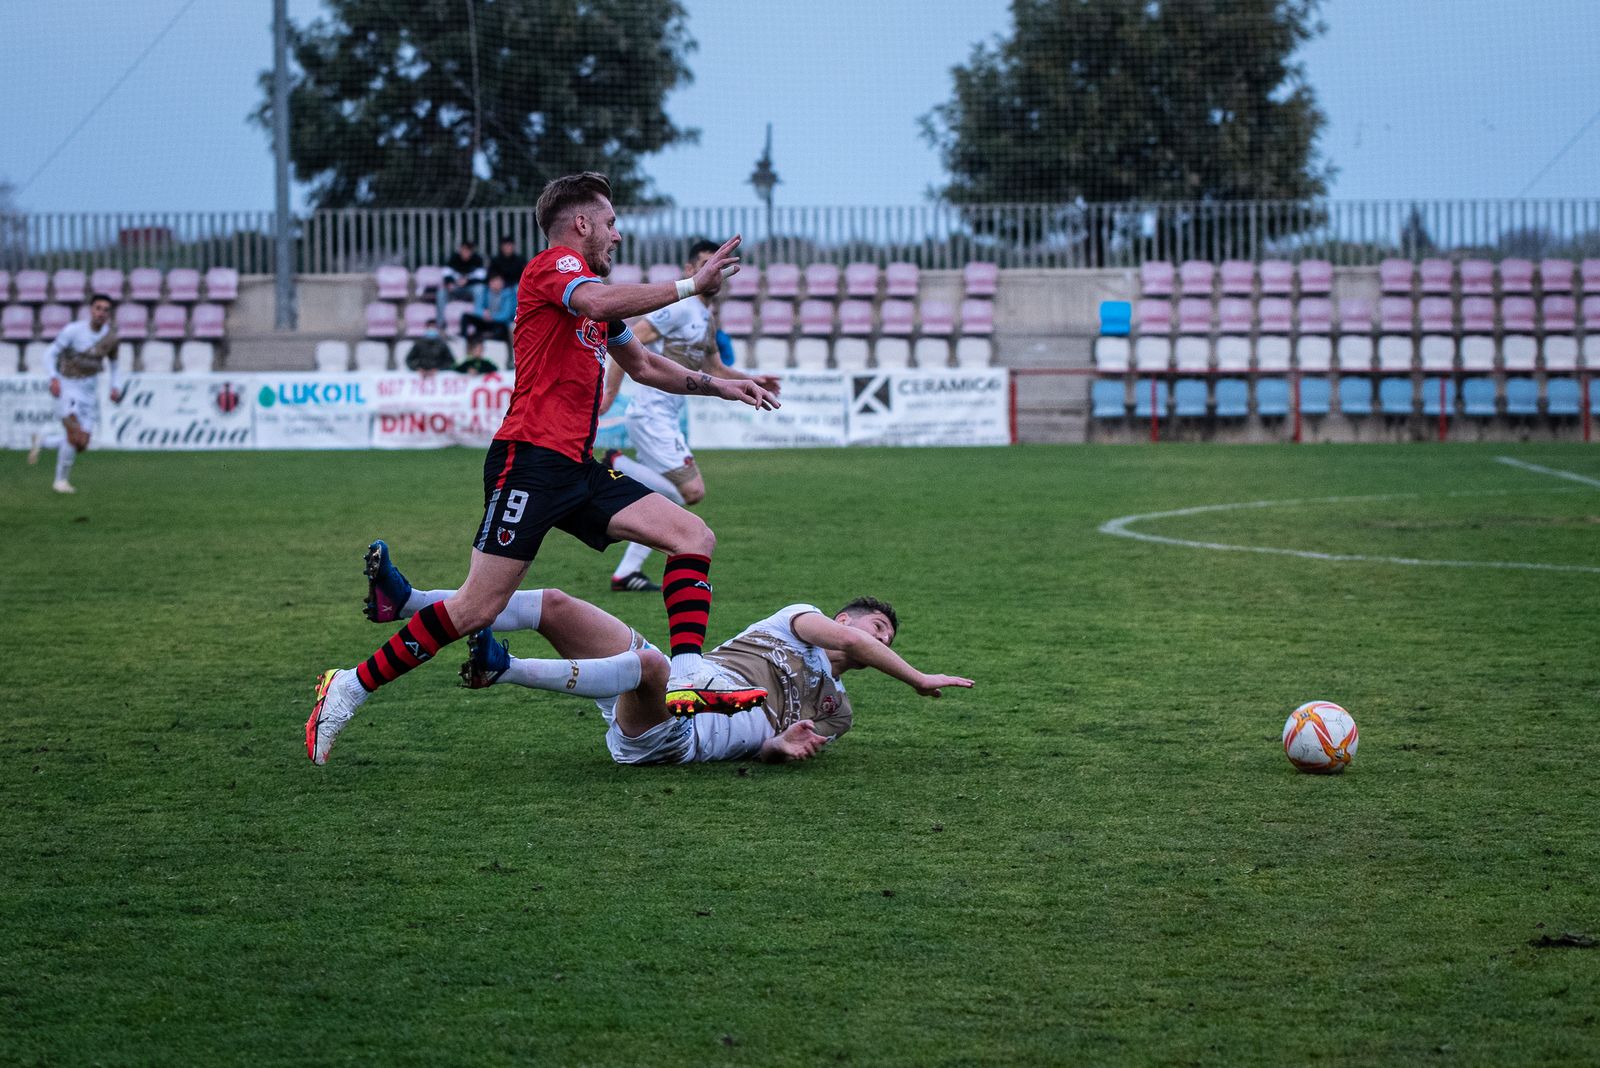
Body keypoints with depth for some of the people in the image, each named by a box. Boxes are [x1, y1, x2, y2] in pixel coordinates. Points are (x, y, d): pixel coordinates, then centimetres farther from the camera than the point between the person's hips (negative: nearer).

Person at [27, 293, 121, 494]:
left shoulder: (110, 336, -3)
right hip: (67, 387, -5)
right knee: (75, 434, -20)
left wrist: (116, 387, -1)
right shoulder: (73, 330, -16)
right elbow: (50, 354, -12)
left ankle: (43, 441, 27)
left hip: (90, 389, 5)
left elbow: (113, 362, 14)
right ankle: (60, 480, -1)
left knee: (81, 445, -2)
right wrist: (54, 378, -29)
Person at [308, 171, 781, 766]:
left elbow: (643, 366, 40)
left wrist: (717, 386, 33)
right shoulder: (554, 266, -4)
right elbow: (598, 303, -28)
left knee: (695, 538, -2)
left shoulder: (588, 288, 25)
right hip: (530, 460, -10)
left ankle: (688, 680, -14)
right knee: (479, 608, -14)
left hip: (576, 470, 10)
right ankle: (350, 689, -3)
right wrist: (691, 285, -22)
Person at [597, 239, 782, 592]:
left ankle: (626, 573, 16)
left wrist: (751, 380, 13)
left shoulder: (708, 317, 17)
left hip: (668, 418, 10)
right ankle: (617, 468, -7)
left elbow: (714, 369, 28)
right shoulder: (679, 307, -13)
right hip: (651, 415, -10)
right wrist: (609, 396, -17)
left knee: (664, 500, 12)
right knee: (692, 491, -16)